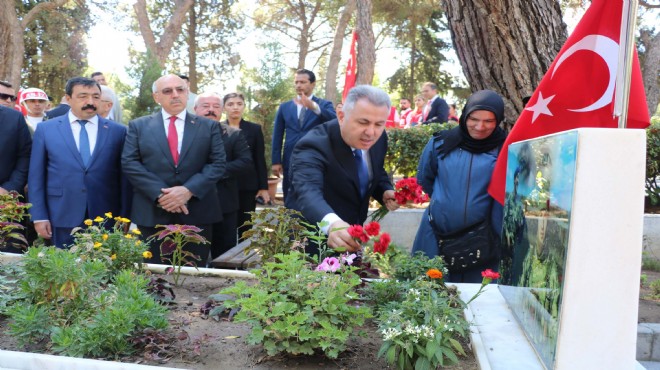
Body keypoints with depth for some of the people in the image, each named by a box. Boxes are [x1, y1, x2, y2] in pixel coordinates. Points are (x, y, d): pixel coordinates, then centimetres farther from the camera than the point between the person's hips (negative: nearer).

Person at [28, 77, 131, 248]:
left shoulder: (118, 131, 5)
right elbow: (36, 176, 5)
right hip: (62, 220, 0)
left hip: (106, 220, 0)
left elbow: (124, 176, 5)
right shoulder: (45, 129, 6)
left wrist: (124, 218, 1)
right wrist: (39, 216, -1)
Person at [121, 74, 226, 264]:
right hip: (152, 212, 0)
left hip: (197, 212, 0)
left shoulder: (209, 126, 8)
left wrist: (189, 190, -15)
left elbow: (218, 163, -1)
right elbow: (129, 163, -1)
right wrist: (160, 193, -14)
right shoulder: (138, 126, 9)